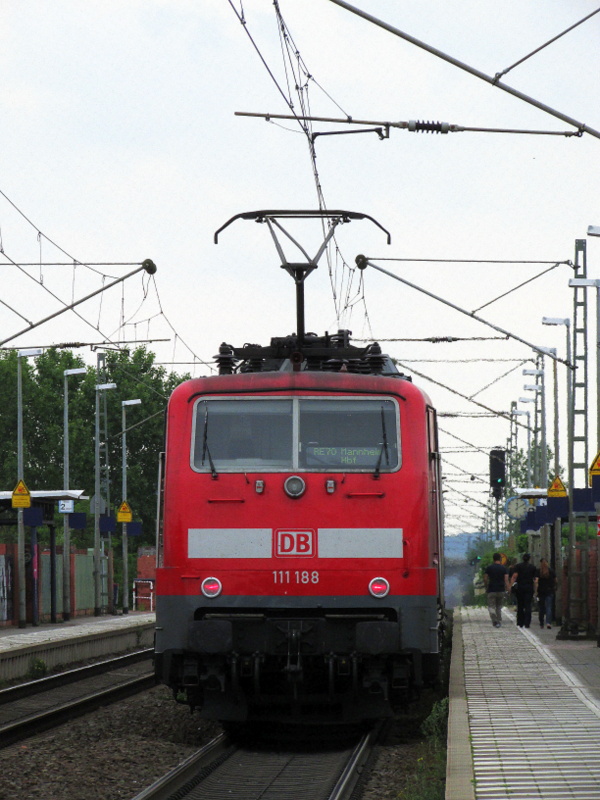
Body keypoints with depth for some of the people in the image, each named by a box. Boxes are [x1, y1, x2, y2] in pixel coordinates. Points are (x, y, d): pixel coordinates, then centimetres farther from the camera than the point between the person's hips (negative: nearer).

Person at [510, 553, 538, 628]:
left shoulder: (518, 566, 2)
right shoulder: (532, 567, 7)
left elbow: (514, 576, -9)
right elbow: (535, 579, 6)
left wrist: (510, 586, -10)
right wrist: (535, 589, 10)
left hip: (520, 588, 0)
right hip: (529, 588, 0)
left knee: (520, 606, 9)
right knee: (528, 606, -2)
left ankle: (520, 623, 12)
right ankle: (527, 623, -11)